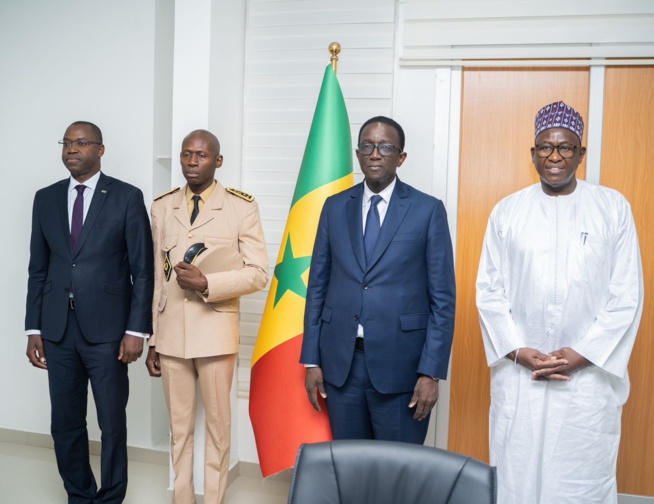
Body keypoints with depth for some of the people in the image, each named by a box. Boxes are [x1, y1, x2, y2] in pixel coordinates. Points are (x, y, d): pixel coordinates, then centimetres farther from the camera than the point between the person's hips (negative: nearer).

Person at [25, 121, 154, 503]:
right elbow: (38, 270, 11)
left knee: (112, 423, 6)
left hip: (106, 329, -4)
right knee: (65, 424, 12)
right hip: (57, 329, 4)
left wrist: (136, 329, -10)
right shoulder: (46, 199, 9)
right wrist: (34, 329, 7)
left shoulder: (127, 197, -3)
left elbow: (142, 270, -5)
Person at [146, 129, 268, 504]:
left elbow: (258, 273, -5)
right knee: (180, 428, 13)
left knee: (218, 427, 9)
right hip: (171, 334, 3)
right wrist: (151, 339, 8)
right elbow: (157, 278, 9)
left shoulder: (242, 207, -3)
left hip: (215, 333, -3)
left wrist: (207, 284, -18)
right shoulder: (162, 207, 8)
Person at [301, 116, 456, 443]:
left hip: (400, 364, -3)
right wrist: (311, 360, 5)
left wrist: (431, 372, -9)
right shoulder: (335, 207, 7)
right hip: (340, 361, 3)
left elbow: (443, 297, -4)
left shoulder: (428, 210, -2)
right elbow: (317, 285, 8)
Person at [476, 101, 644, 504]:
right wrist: (518, 352, -7)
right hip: (518, 371, 1)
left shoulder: (614, 208, 2)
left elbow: (628, 295, -1)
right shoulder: (507, 211, 4)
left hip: (589, 373, -1)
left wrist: (582, 354, -9)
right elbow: (489, 291, 3)